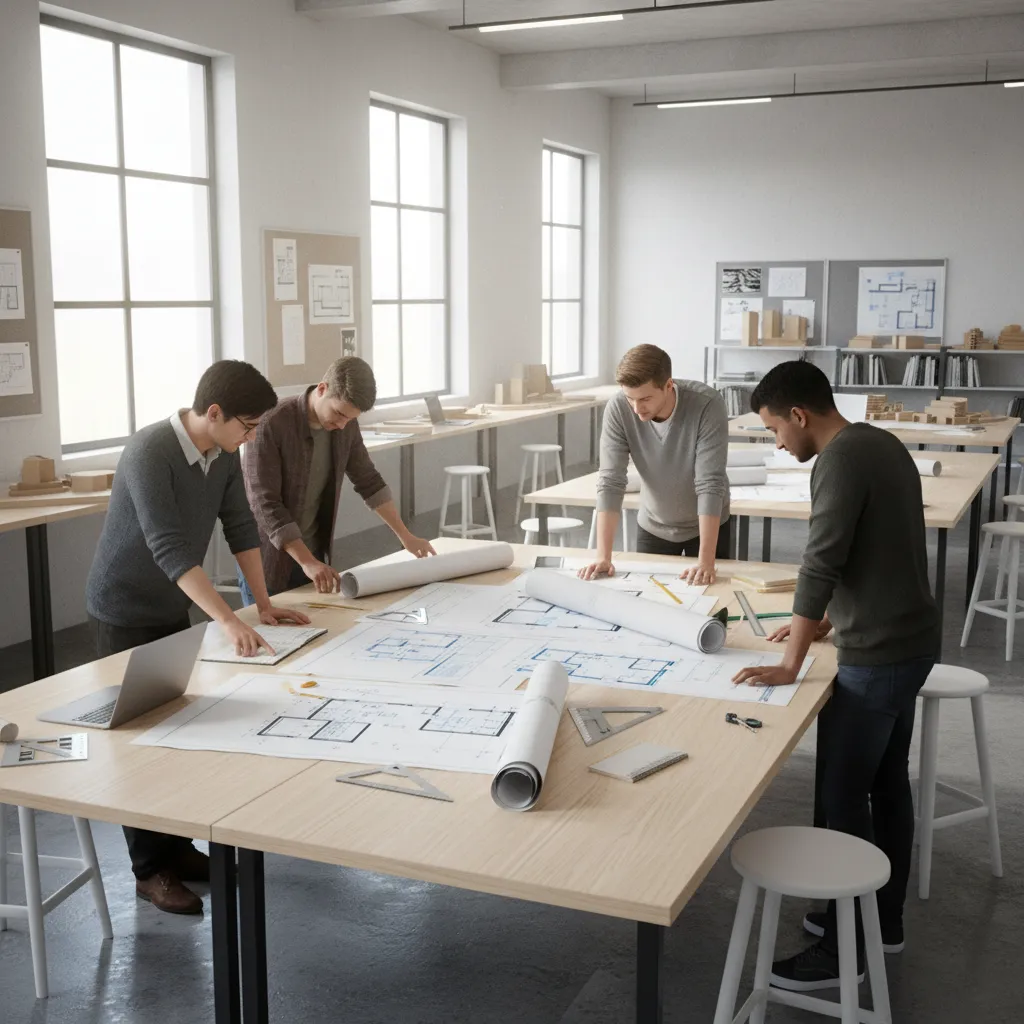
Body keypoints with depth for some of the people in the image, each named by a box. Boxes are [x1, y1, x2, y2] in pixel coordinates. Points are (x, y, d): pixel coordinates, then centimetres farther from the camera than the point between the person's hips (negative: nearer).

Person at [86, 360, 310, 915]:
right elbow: (168, 547, -35)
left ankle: (175, 845, 25)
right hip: (125, 613, -7)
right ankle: (150, 868, 12)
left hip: (174, 609, 7)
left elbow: (240, 527, 3)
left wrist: (264, 603, -2)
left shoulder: (224, 454, -4)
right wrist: (228, 620, -40)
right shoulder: (149, 452, -28)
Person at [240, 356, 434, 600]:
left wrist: (406, 536, 6)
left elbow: (368, 481, 8)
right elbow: (266, 504, -26)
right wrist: (307, 561, -31)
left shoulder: (346, 425, -3)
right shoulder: (270, 425, -23)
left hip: (314, 553, 5)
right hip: (267, 557, -5)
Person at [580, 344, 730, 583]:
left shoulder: (707, 405, -30)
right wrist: (603, 556, -31)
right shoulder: (618, 409, -23)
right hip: (653, 527, 2)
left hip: (706, 525, -2)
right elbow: (610, 482, -24)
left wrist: (706, 561, -36)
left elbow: (710, 483, -31)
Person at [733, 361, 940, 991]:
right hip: (910, 641, 10)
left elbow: (821, 564, -23)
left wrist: (791, 666, -20)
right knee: (887, 784, 19)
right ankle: (885, 919, 33)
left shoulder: (841, 460, -19)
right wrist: (828, 620, 21)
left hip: (876, 657, -10)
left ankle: (842, 950, 9)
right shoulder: (882, 444, 10)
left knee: (840, 801, -1)